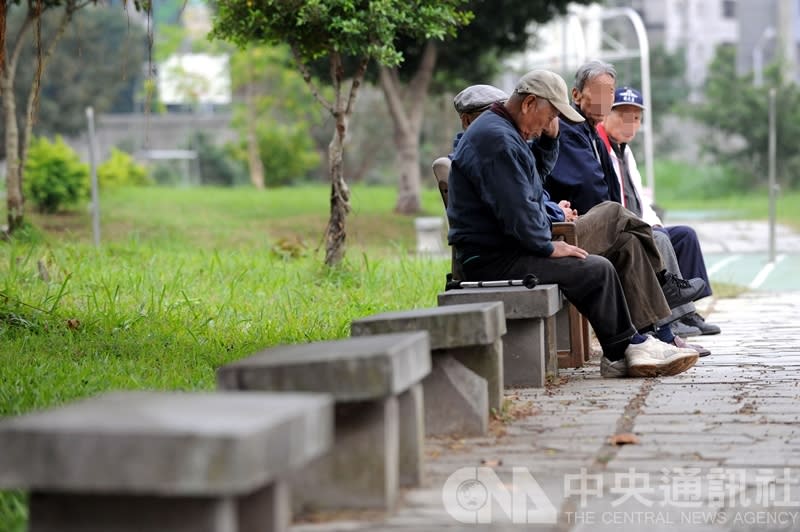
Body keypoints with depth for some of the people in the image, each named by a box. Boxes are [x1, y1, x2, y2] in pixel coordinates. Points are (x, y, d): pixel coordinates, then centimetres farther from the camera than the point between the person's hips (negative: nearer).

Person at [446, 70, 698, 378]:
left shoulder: (503, 131, 18)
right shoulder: (496, 139, -19)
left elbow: (537, 171, 33)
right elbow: (517, 211, -24)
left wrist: (549, 138, 16)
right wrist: (547, 246, -11)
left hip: (507, 249, 12)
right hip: (493, 260, -12)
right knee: (596, 270, -18)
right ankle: (626, 348, -1)